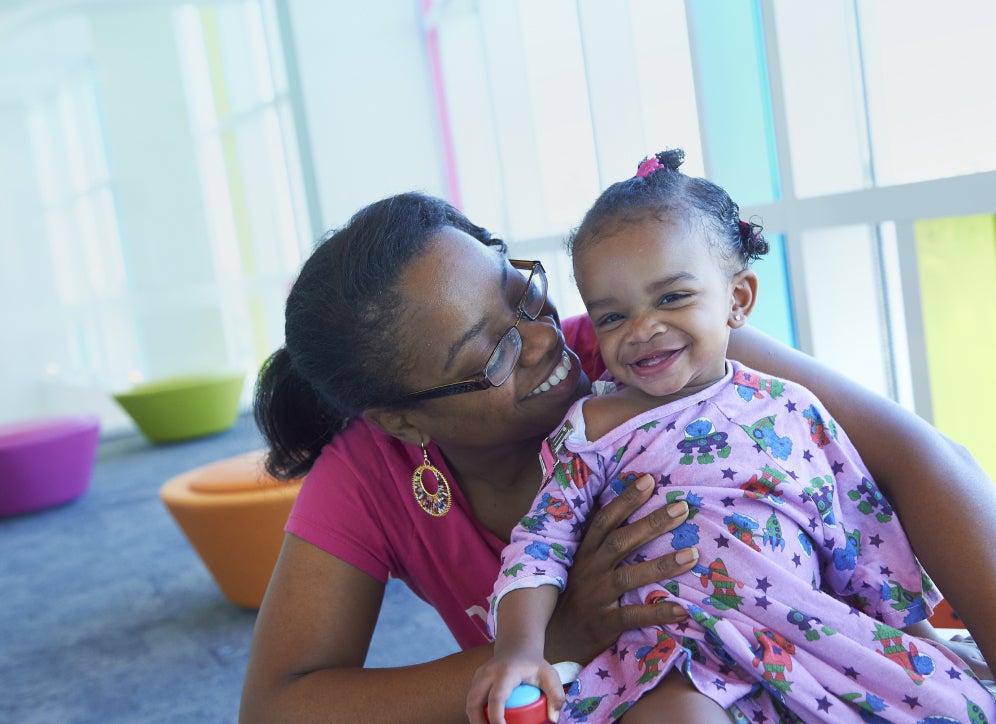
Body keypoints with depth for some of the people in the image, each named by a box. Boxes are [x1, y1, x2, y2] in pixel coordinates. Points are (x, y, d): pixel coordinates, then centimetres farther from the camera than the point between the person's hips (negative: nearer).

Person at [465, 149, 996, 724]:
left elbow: (864, 533, 16)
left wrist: (913, 633, 17)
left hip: (809, 636, 3)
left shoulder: (793, 410, 10)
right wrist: (520, 645, -14)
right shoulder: (596, 424, 5)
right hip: (668, 655, -3)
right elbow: (543, 536, 1)